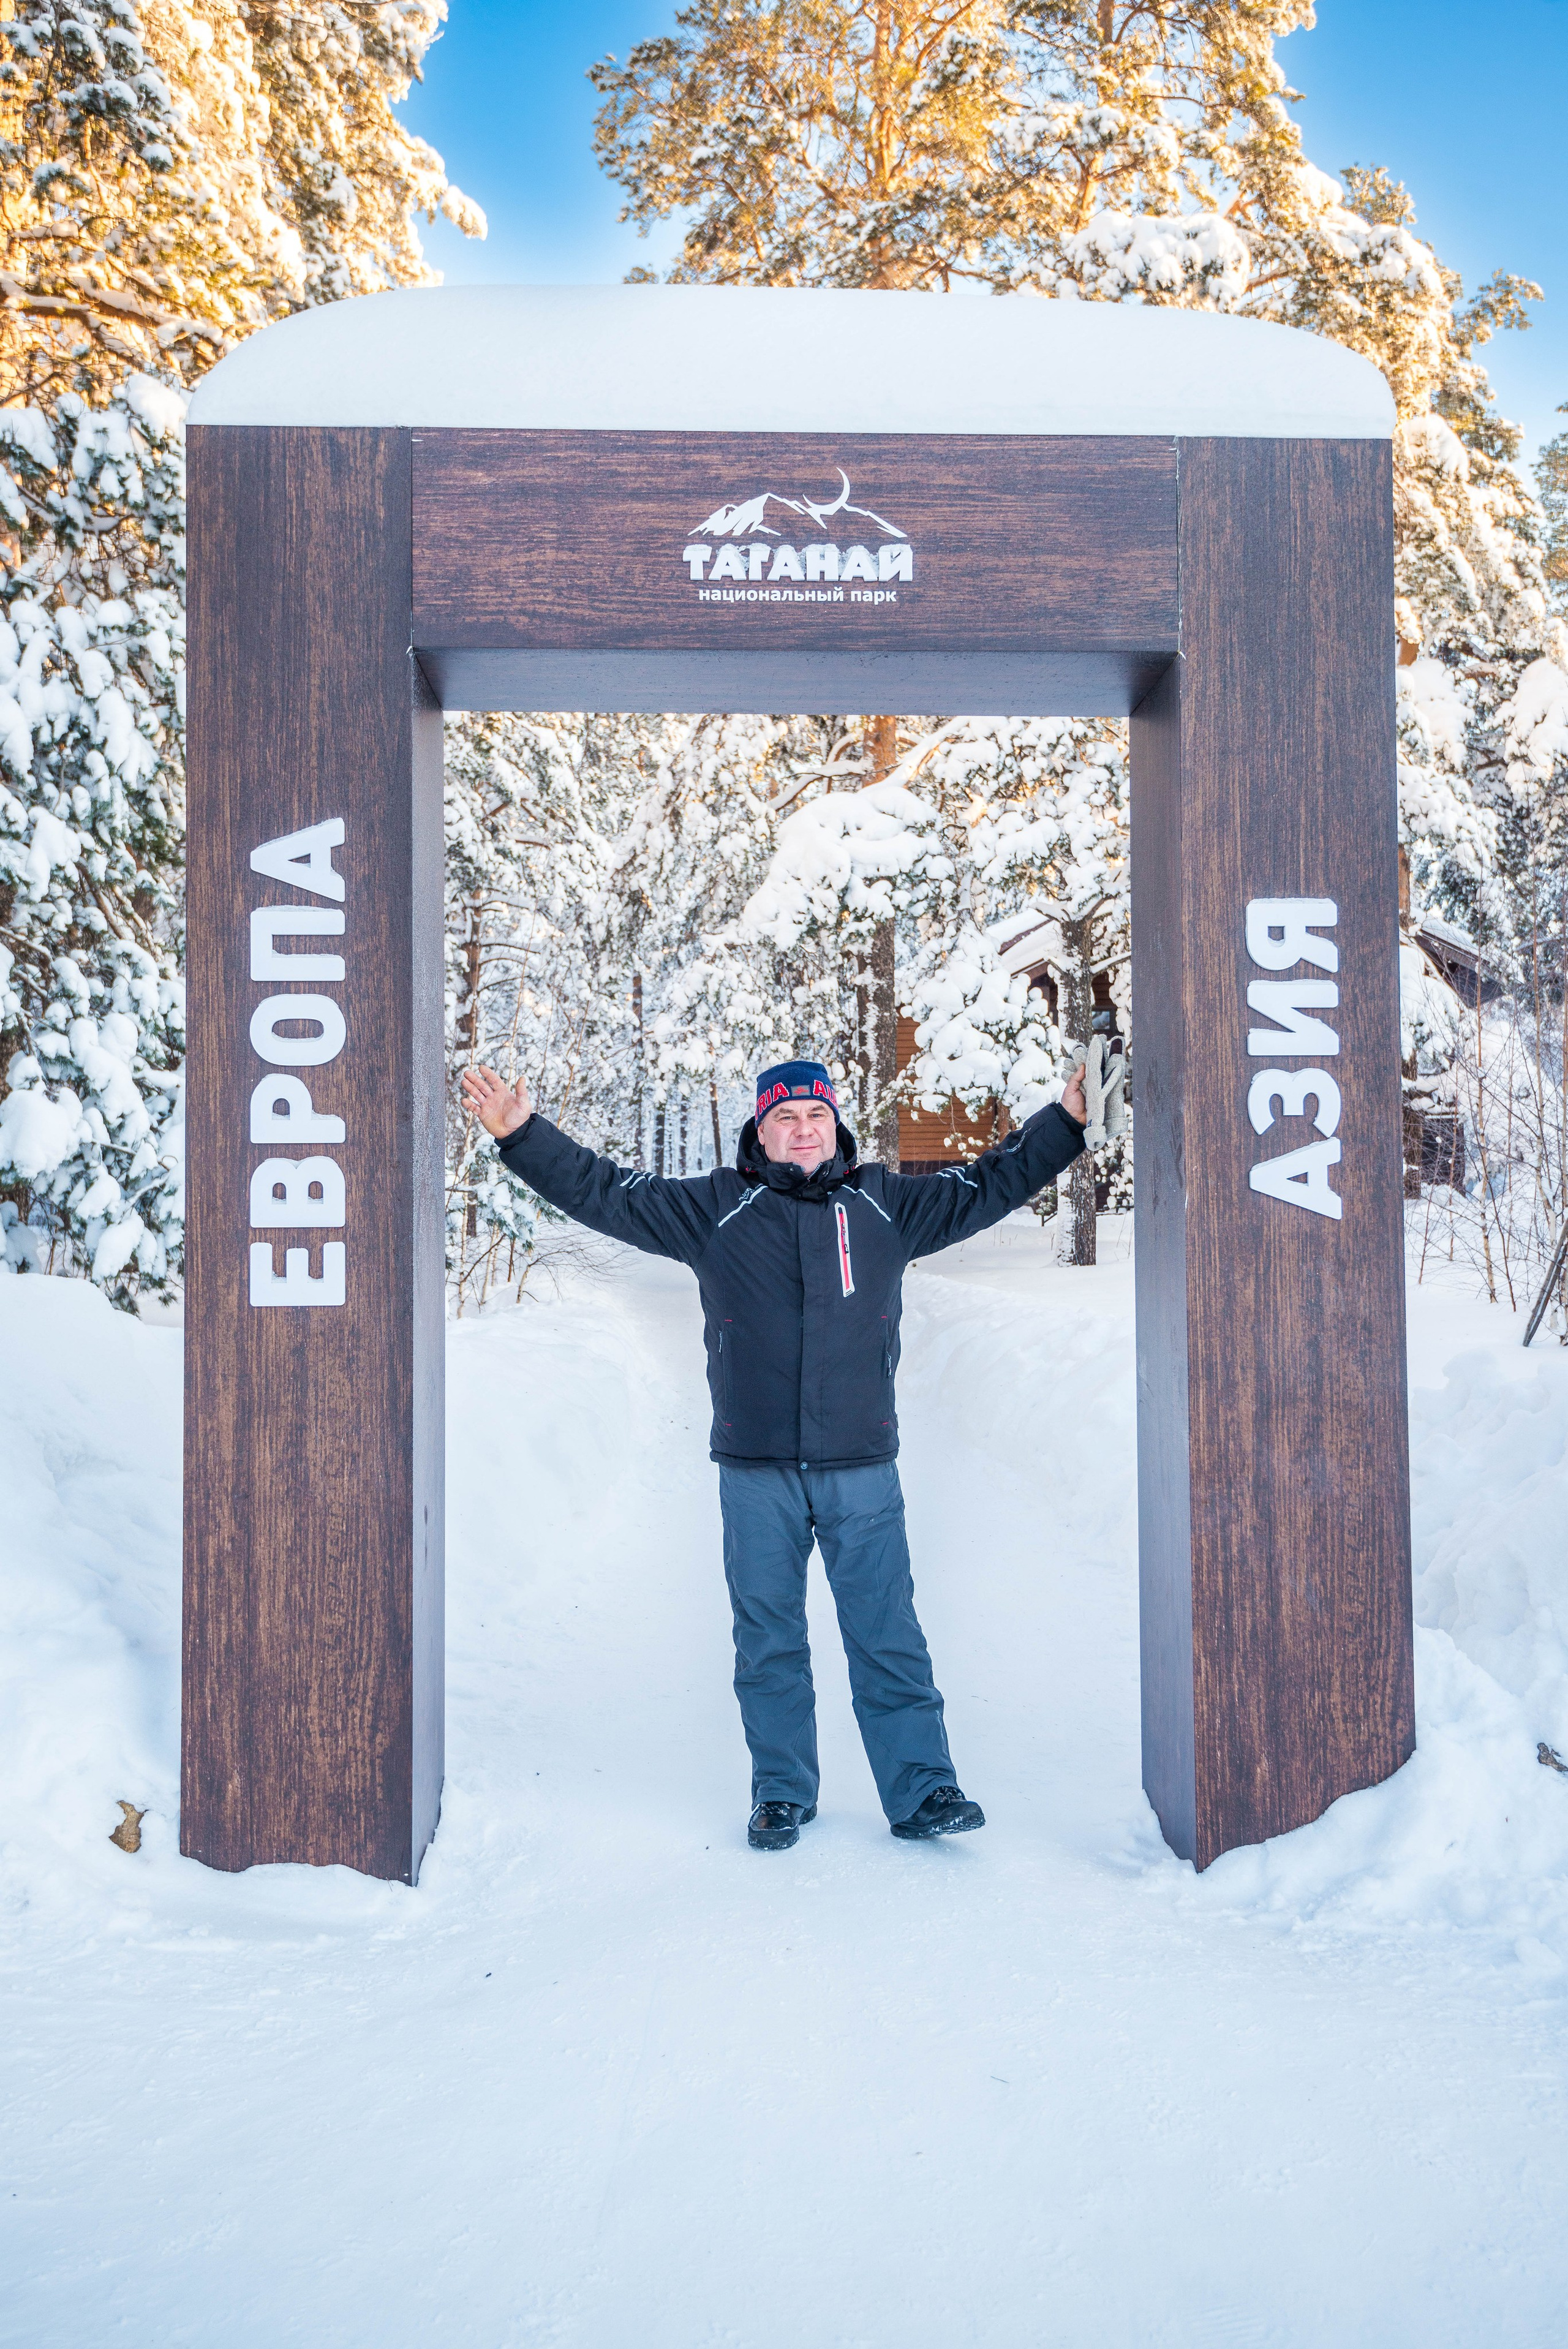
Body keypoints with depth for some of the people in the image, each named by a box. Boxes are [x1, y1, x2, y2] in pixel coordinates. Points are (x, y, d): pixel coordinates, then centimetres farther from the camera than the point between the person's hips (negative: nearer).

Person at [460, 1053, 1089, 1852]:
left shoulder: (886, 1205, 10)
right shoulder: (713, 1208, 5)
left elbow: (987, 1186, 16)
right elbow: (603, 1192, 4)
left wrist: (1064, 1122, 11)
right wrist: (522, 1132, -4)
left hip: (862, 1467, 0)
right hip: (756, 1471, 0)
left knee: (887, 1635, 3)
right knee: (768, 1639, 9)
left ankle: (922, 1791, 14)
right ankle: (782, 1794, 23)